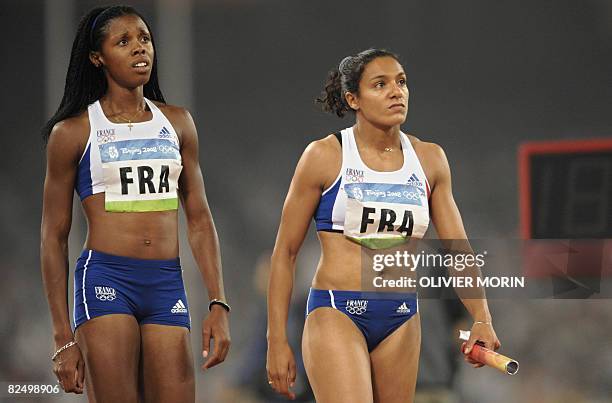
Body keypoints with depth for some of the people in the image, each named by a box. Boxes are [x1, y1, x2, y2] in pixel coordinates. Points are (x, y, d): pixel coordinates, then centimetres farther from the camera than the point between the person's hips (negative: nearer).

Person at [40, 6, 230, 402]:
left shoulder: (177, 122, 14)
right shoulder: (73, 131, 4)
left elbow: (199, 220, 15)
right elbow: (54, 238, 5)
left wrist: (219, 304, 4)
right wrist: (64, 338, 0)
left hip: (167, 285, 4)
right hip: (105, 280, -4)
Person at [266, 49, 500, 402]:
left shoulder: (430, 160, 8)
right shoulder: (325, 156, -3)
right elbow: (285, 253, 0)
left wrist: (481, 318, -10)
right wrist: (277, 340, -4)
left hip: (401, 321, 5)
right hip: (336, 315, -5)